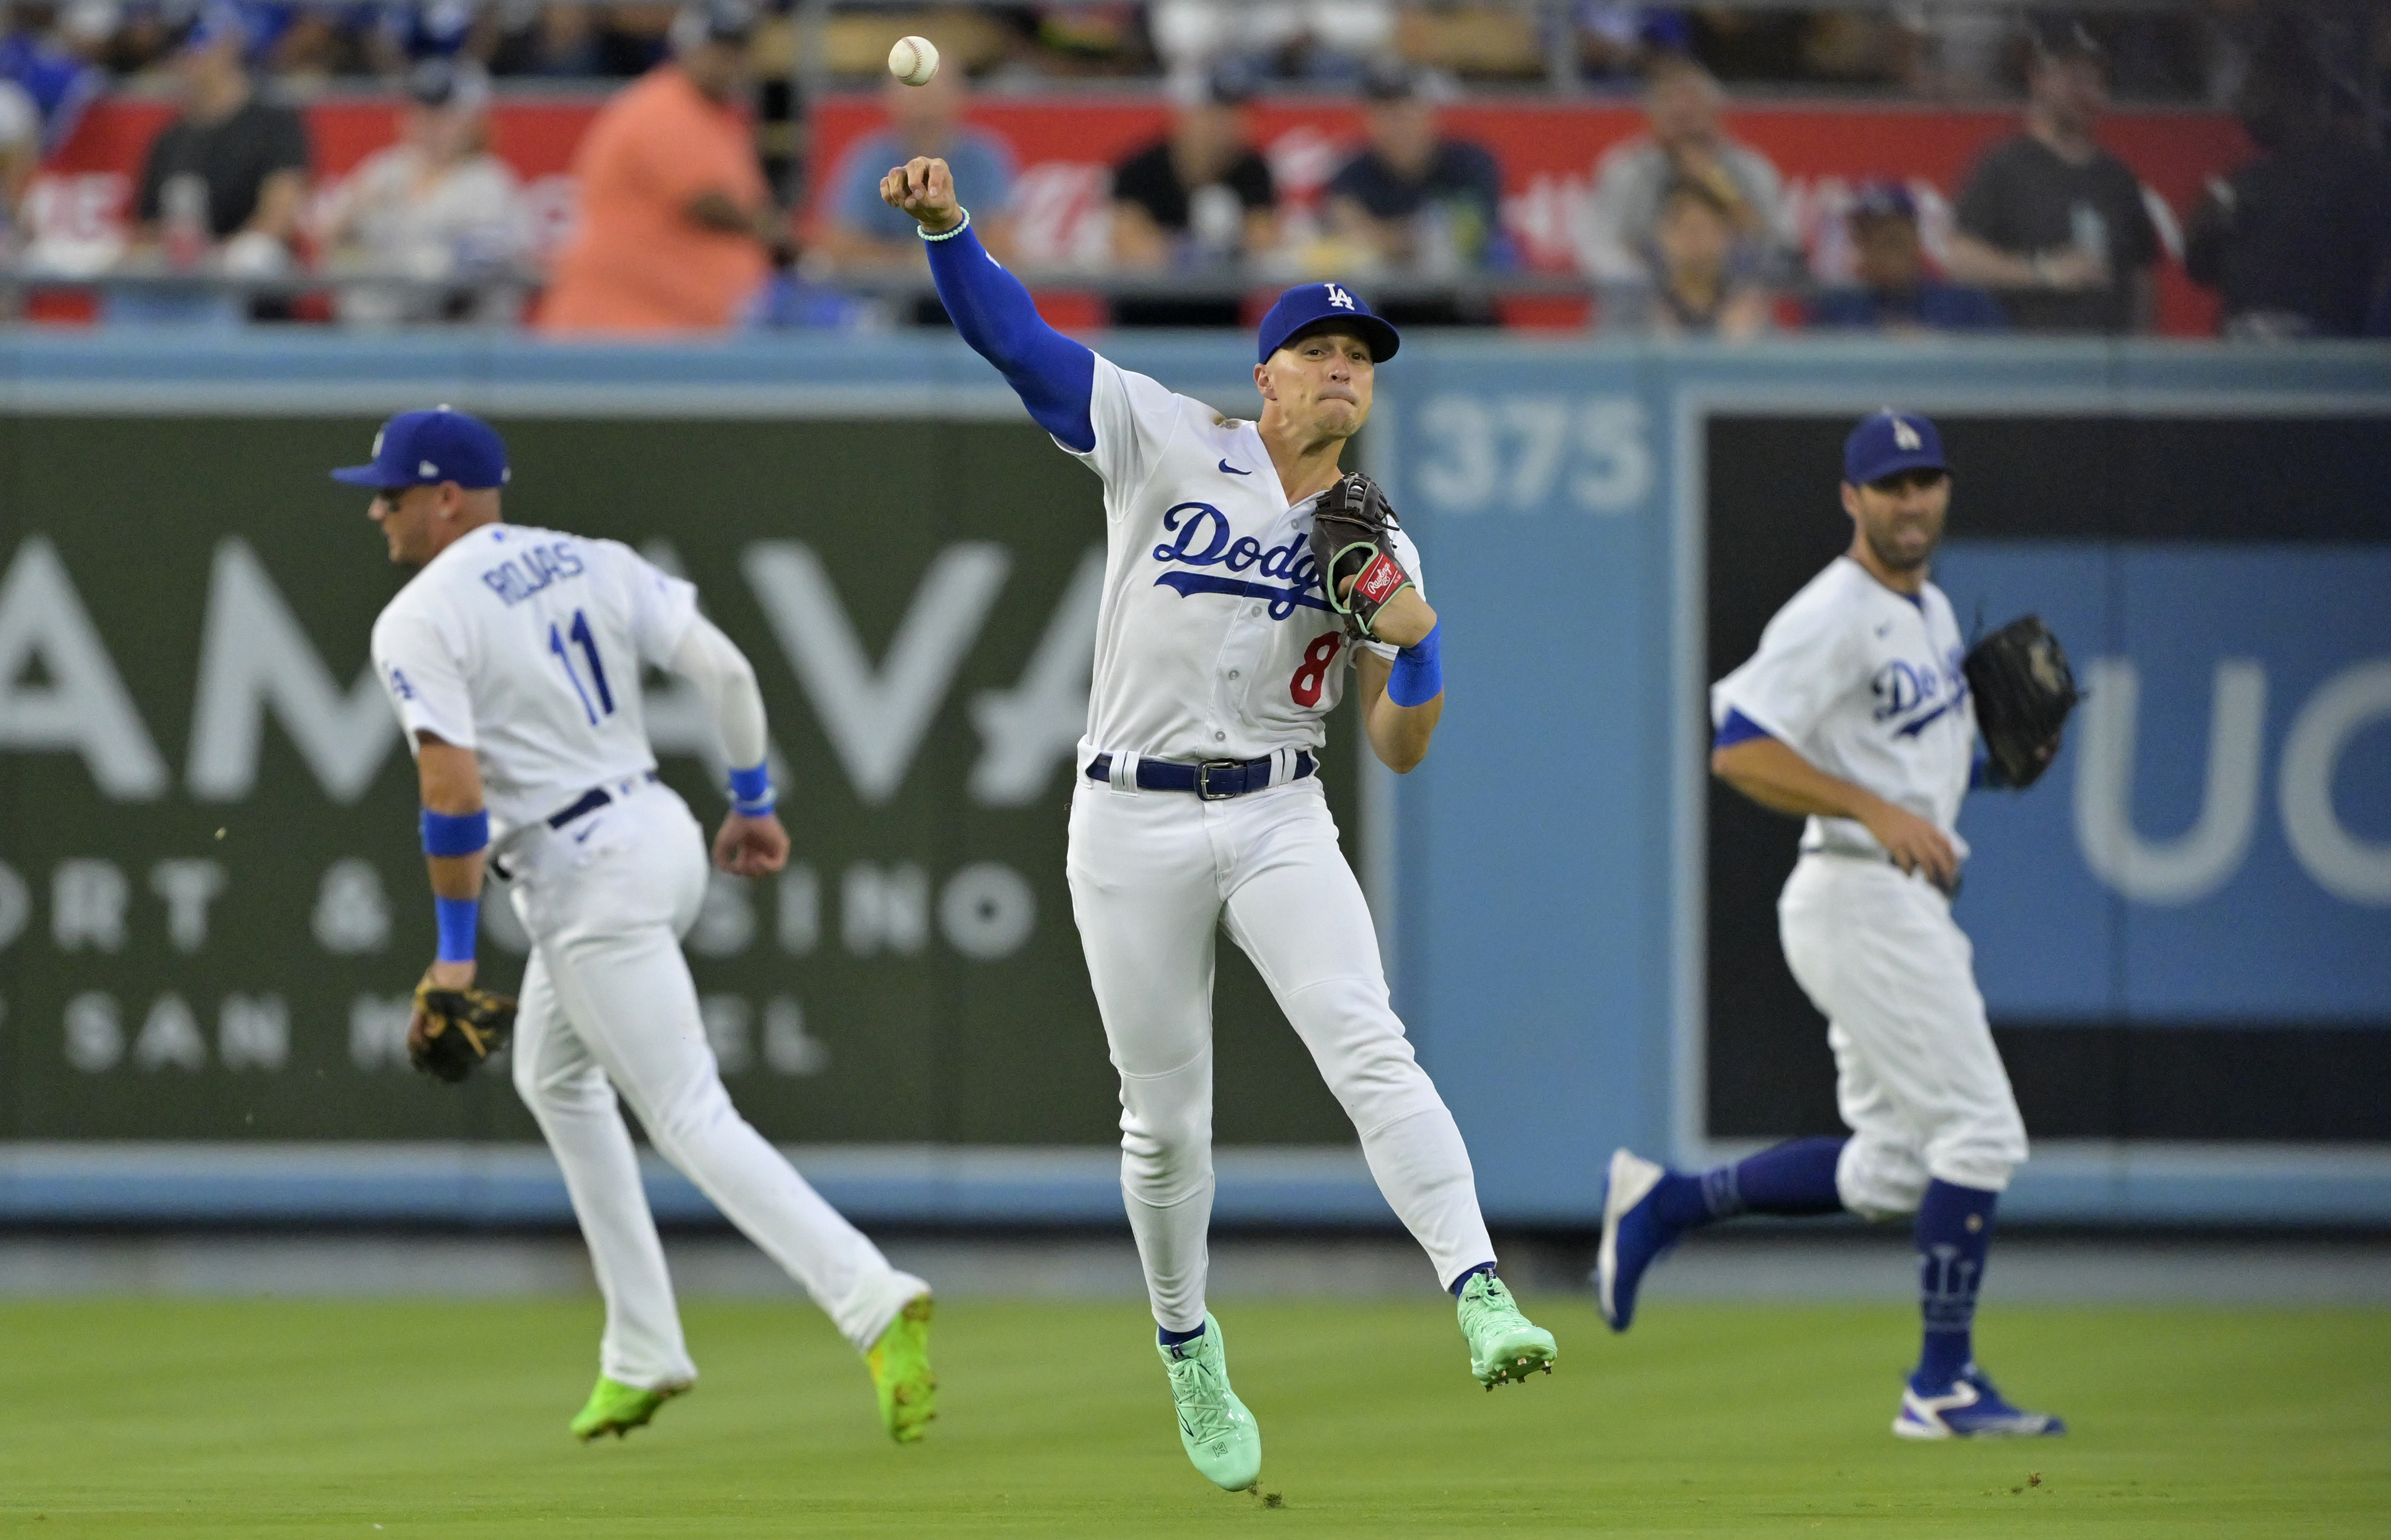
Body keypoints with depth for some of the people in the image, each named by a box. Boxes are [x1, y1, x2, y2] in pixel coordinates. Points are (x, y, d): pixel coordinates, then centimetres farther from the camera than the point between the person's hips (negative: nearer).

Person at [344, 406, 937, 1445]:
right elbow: (724, 670, 3)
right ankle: (642, 1353, 25)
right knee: (553, 1078, 27)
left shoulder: (419, 621, -11)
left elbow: (454, 791, -20)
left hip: (585, 877, -9)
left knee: (691, 1119, -10)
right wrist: (752, 802, 15)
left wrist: (454, 955, -15)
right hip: (661, 831, 9)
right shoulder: (595, 564, 10)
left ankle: (874, 1301, -26)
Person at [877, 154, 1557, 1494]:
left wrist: (1415, 641, -13)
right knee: (1166, 1117, 6)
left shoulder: (1377, 547, 7)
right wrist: (948, 225, -20)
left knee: (1367, 1043, -22)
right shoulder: (1173, 448, 1)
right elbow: (1014, 335, -4)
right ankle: (1189, 1354, 28)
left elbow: (1402, 751, 6)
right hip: (1135, 823, -1)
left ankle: (1483, 1301, -33)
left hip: (1279, 823, 1)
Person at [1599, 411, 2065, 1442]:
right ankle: (1944, 1384, -3)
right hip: (1862, 901, -10)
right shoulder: (1833, 618, -14)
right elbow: (1741, 752, -23)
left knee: (1888, 1171, 11)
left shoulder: (1930, 610, 16)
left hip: (1910, 909, 10)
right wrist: (1877, 811, -30)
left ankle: (1666, 1204, 18)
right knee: (1979, 1133, -9)